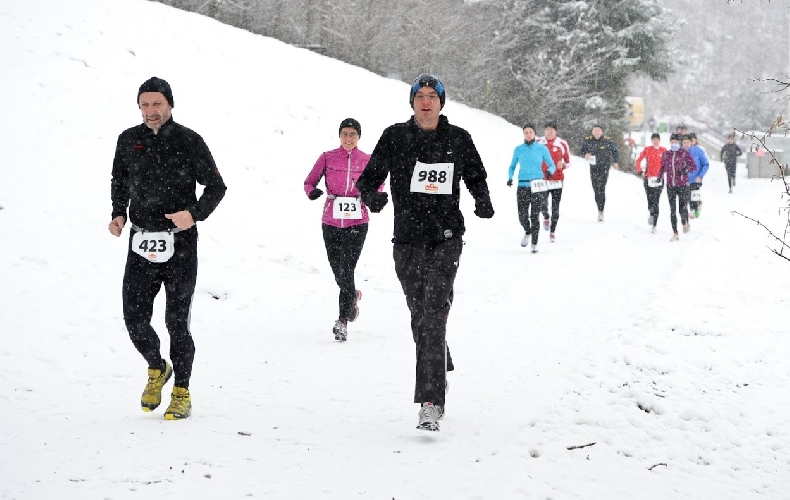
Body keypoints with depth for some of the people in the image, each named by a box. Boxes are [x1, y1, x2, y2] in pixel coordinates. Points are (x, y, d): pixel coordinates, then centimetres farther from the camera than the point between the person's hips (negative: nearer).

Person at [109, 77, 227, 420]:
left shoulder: (189, 142, -4)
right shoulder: (129, 141, 6)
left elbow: (216, 187, 0)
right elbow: (119, 181, 23)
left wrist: (195, 214, -16)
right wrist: (118, 214, 6)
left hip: (180, 243, -3)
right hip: (141, 243, 3)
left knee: (177, 322, -2)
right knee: (135, 318, 0)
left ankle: (182, 393, 13)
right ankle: (156, 369, 29)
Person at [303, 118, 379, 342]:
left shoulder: (367, 161, 4)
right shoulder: (327, 158, 3)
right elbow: (309, 182, 6)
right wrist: (312, 192, -17)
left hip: (357, 222, -1)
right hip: (331, 222, 1)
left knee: (346, 270, -11)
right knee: (338, 271, 6)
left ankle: (343, 320, -8)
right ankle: (353, 296, 40)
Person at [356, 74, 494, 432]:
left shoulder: (458, 139, 4)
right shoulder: (395, 137, 3)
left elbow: (476, 176, 18)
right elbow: (370, 176, 5)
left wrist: (483, 201, -3)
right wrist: (371, 195, -18)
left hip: (446, 239, -2)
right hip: (407, 239, 2)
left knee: (433, 315, -15)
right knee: (419, 315, 10)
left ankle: (431, 402, -20)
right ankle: (440, 371, 37)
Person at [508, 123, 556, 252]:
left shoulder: (542, 148, 2)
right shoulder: (518, 149, 7)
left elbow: (552, 165, 7)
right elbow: (512, 167, 15)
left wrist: (550, 171, -16)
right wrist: (510, 178, -4)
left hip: (537, 186, -2)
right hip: (522, 186, 2)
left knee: (534, 216, -7)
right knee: (522, 216, -1)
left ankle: (534, 244, 3)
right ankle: (527, 232, 31)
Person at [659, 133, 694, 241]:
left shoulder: (684, 152, -2)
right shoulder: (666, 154, 8)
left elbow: (693, 166, -2)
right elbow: (663, 166, 21)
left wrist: (686, 169, -21)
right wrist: (660, 176, 7)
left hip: (683, 185, -3)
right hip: (670, 186, 3)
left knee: (682, 209, -6)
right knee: (672, 210, 1)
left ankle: (685, 222, 27)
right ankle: (675, 233, 8)